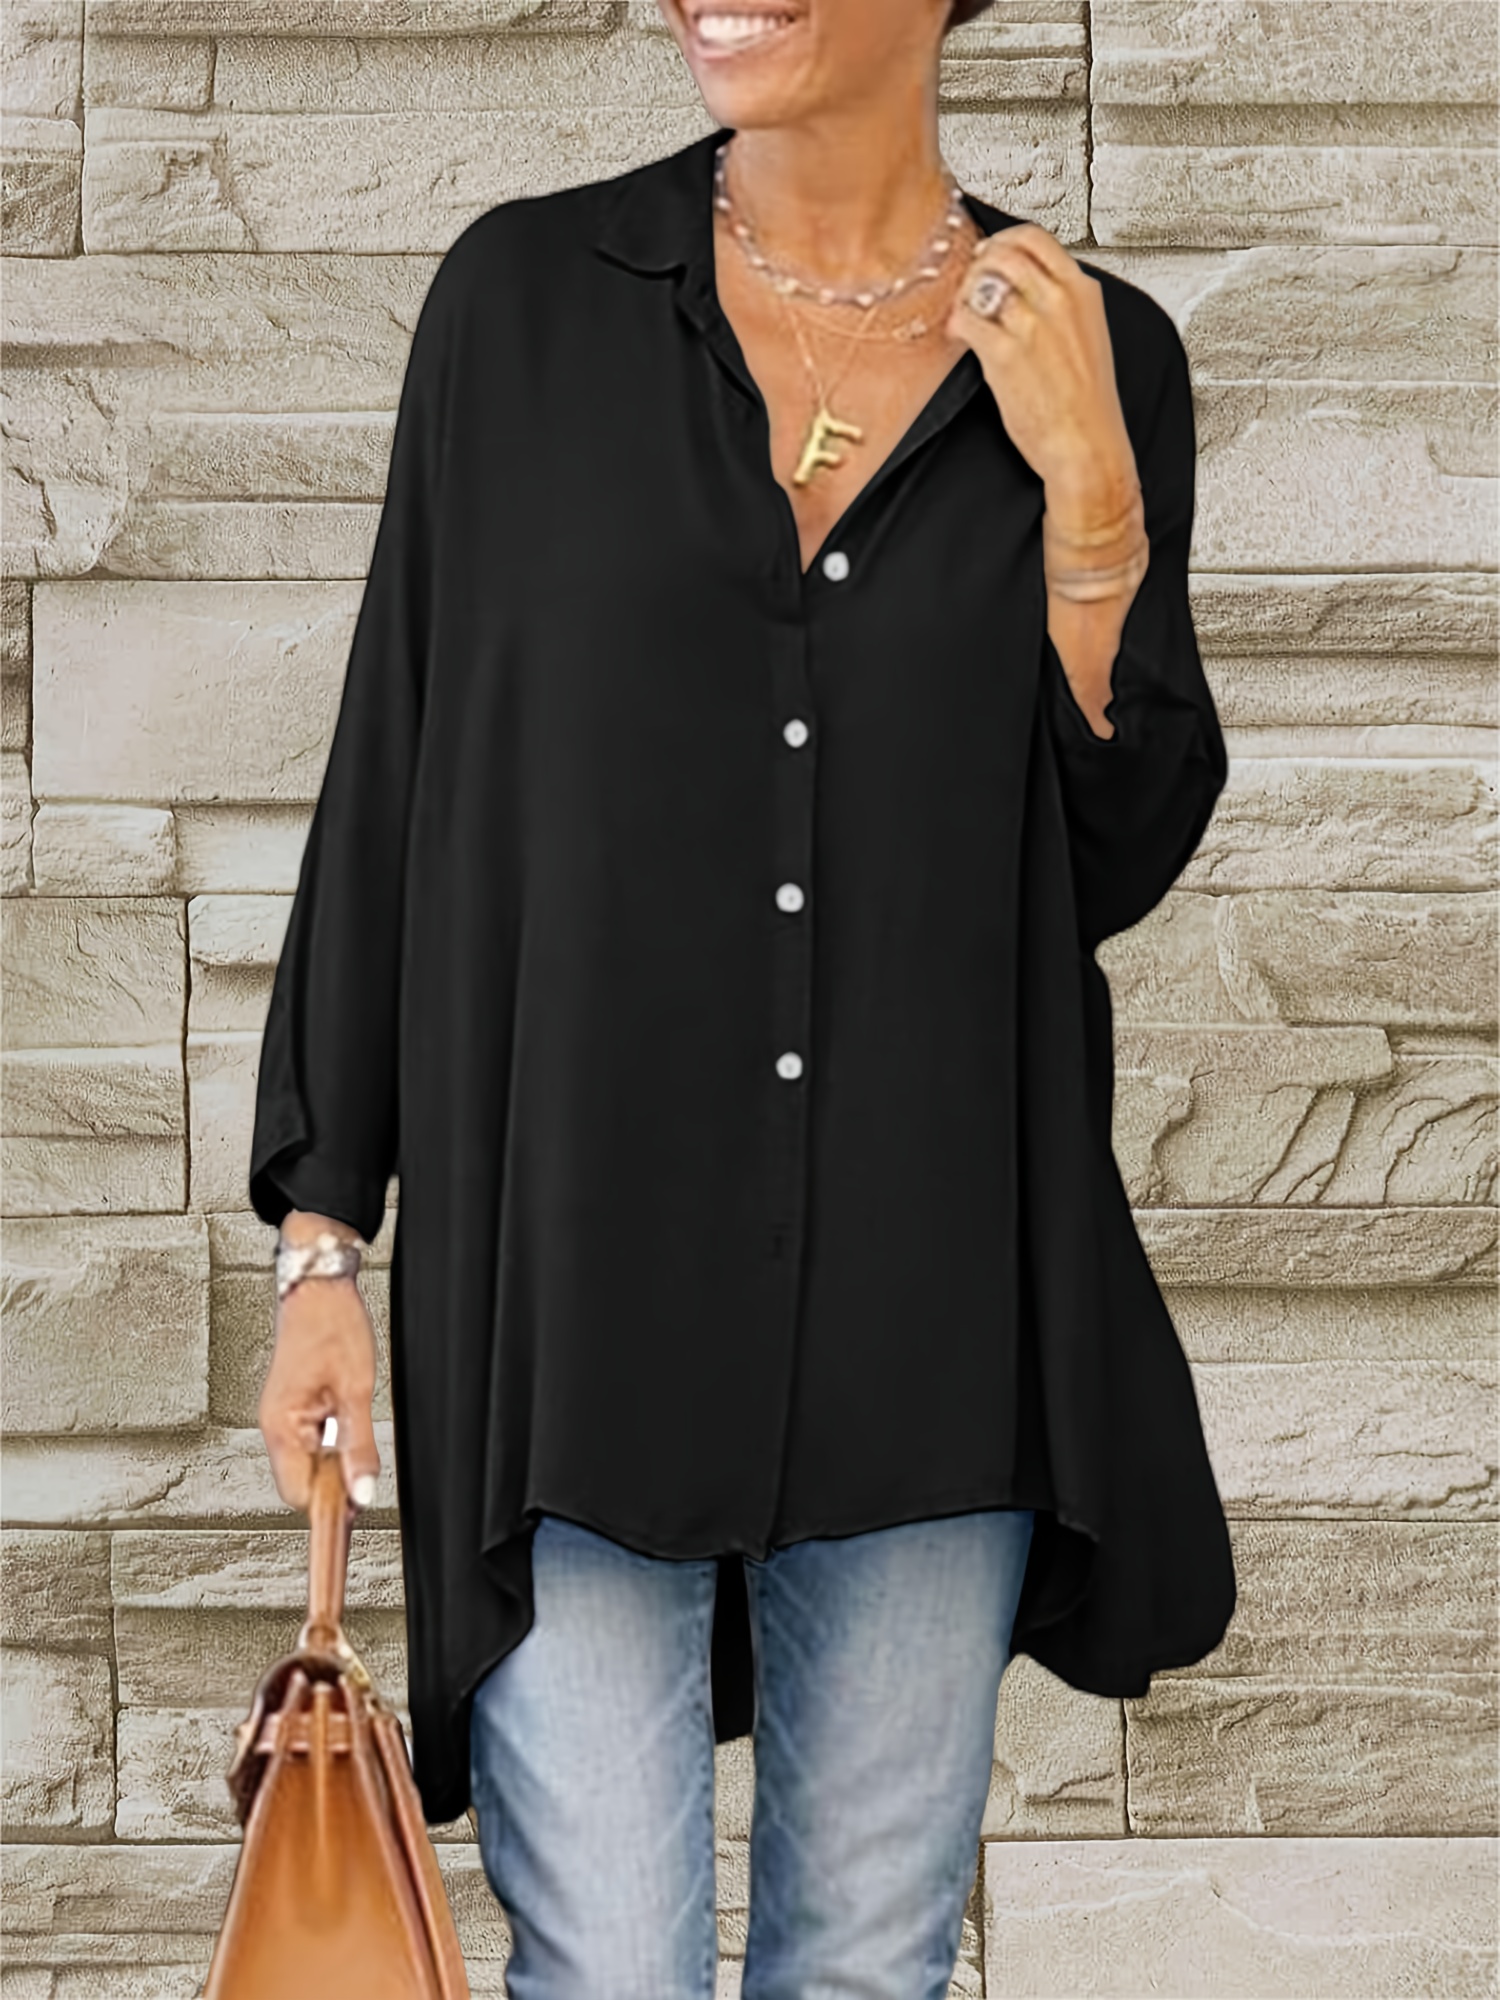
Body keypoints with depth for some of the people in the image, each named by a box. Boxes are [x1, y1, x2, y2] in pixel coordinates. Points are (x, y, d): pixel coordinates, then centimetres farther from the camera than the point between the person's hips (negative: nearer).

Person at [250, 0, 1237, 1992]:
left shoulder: (1100, 359, 2)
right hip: (570, 1272, -1)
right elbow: (387, 774, 2)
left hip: (932, 1295, 2)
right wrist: (322, 1237, -1)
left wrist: (1086, 495, -12)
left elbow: (1125, 854, 2)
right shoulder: (527, 297, -1)